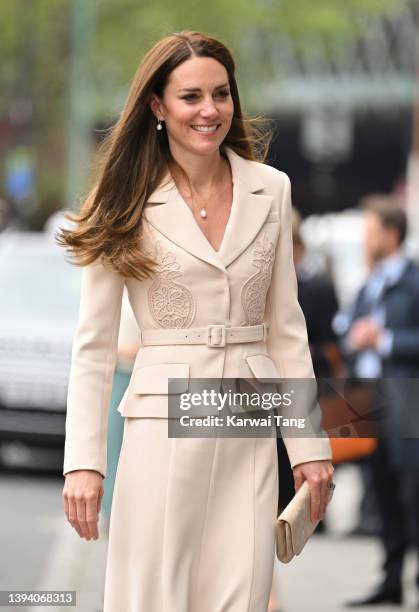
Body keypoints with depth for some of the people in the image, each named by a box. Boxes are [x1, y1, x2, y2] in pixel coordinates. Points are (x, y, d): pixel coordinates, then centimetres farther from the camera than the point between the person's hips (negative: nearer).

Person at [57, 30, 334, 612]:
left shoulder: (270, 189, 6)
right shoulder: (128, 204, -2)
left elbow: (286, 327, 11)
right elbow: (93, 344, -2)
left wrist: (309, 443, 7)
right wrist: (83, 461, -10)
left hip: (250, 429, 3)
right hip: (165, 424, -3)